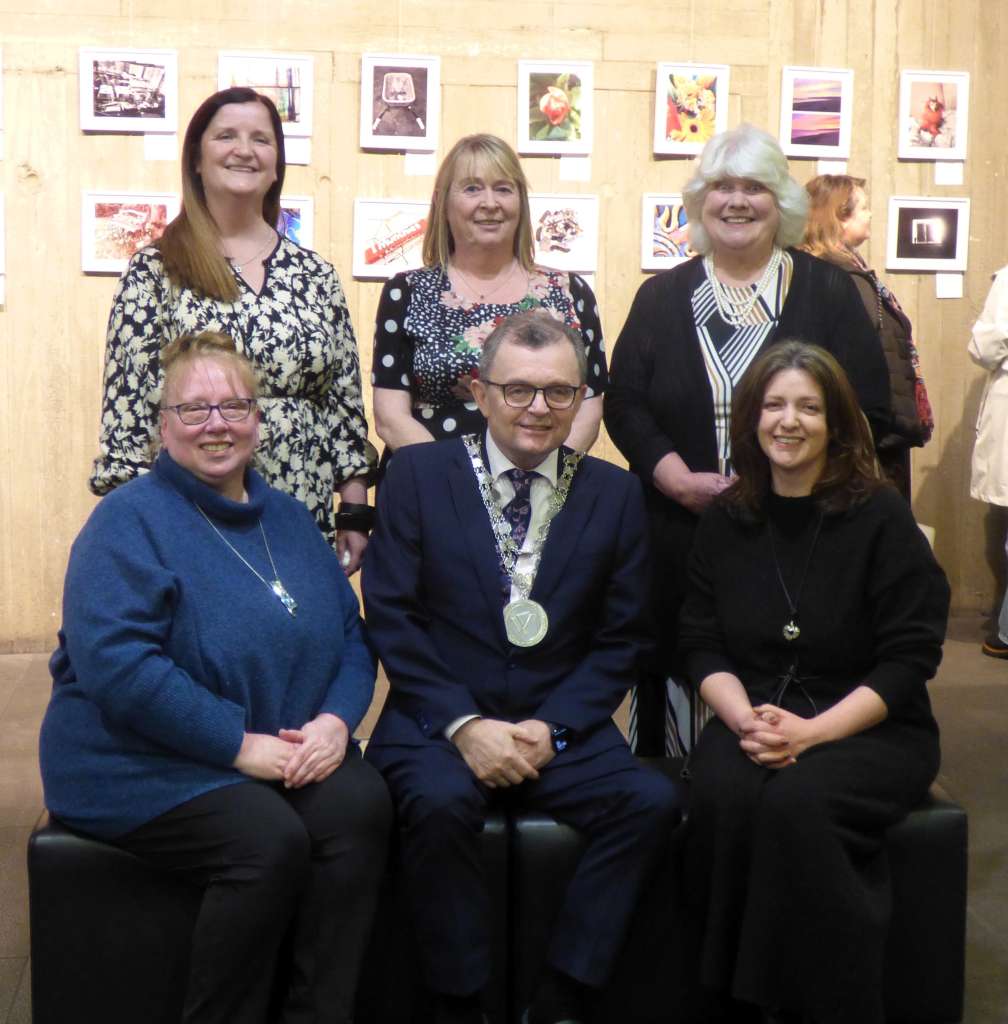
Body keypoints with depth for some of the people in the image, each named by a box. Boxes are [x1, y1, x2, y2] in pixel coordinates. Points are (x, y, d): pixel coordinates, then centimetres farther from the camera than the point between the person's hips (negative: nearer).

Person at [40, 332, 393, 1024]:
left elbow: (351, 636, 12)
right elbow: (114, 662, -19)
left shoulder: (290, 519, 13)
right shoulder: (129, 520, -7)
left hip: (285, 752, 6)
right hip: (142, 766, -5)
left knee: (362, 803, -23)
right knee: (270, 838, -30)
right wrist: (240, 744, -21)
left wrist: (336, 719, -9)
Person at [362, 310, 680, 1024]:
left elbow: (623, 639, 5)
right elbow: (391, 617, -3)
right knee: (442, 801, -33)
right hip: (438, 719, -2)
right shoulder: (417, 475, 3)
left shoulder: (615, 494, 7)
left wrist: (552, 726, -9)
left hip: (562, 728, 2)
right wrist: (464, 724, -14)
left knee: (653, 801, -23)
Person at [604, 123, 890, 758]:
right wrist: (680, 480, -11)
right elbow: (625, 404, 6)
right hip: (678, 541, 2)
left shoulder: (827, 293, 6)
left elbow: (869, 409, 0)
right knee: (682, 678, 3)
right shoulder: (662, 297, 12)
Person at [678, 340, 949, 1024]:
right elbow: (702, 646, 8)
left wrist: (812, 731, -18)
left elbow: (909, 658, -6)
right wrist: (744, 718, -13)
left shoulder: (881, 517, -2)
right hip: (754, 719, 3)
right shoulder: (725, 522, 10)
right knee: (722, 798, -30)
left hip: (871, 729, -2)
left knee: (794, 802, -33)